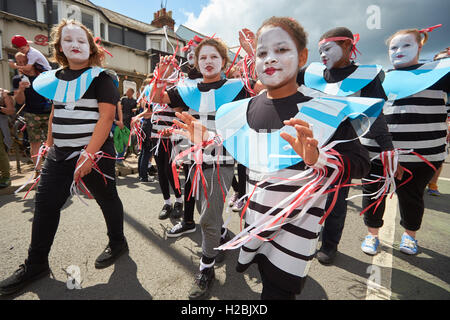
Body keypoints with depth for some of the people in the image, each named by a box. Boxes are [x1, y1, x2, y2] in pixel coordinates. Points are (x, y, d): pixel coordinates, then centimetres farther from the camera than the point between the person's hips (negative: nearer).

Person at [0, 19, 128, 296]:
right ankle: (36, 265, 26)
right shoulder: (57, 77, 14)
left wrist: (89, 154, -23)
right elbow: (55, 113, 22)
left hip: (95, 152, -6)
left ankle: (118, 244, 32)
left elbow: (107, 116, -17)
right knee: (45, 204, 8)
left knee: (107, 198, 9)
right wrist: (49, 146, 16)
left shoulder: (101, 77, -7)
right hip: (60, 154, 7)